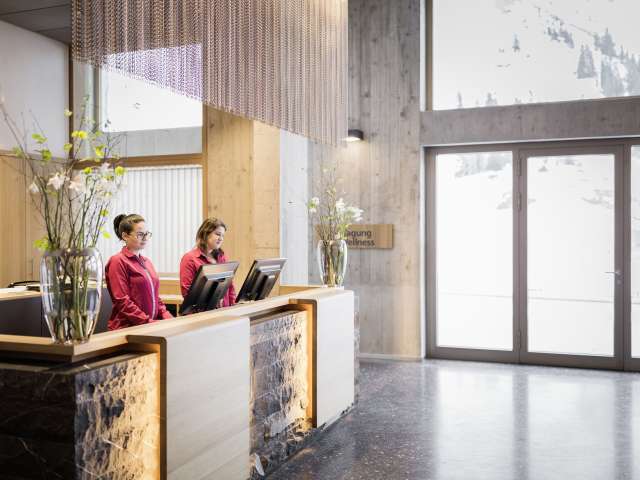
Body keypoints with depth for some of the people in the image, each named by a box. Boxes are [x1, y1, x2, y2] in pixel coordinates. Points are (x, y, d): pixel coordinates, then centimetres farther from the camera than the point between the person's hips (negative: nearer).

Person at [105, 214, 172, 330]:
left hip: (152, 326, 7)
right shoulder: (118, 261, -2)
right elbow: (122, 301, -10)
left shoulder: (147, 262, 19)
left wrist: (167, 317, 5)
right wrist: (148, 322, -15)